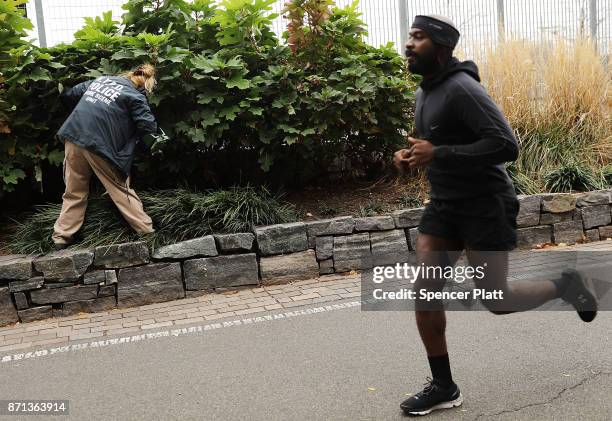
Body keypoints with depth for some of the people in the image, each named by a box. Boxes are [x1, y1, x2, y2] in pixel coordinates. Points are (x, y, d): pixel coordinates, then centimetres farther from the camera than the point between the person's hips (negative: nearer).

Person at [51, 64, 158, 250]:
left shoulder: (101, 79, 20)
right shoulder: (136, 96, 2)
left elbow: (67, 96, 24)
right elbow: (149, 126, -6)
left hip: (73, 137, 5)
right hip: (99, 144, -5)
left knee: (74, 192, 15)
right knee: (121, 190, 8)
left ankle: (61, 238, 16)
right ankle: (147, 231, 12)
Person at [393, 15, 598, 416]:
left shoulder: (462, 88, -19)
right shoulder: (424, 93, 10)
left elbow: (506, 146, -26)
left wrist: (437, 154, -26)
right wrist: (412, 155, 3)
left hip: (485, 205, -8)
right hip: (444, 204, 8)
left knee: (495, 300, 1)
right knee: (424, 293, -1)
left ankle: (565, 285, 30)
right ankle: (444, 387, 12)